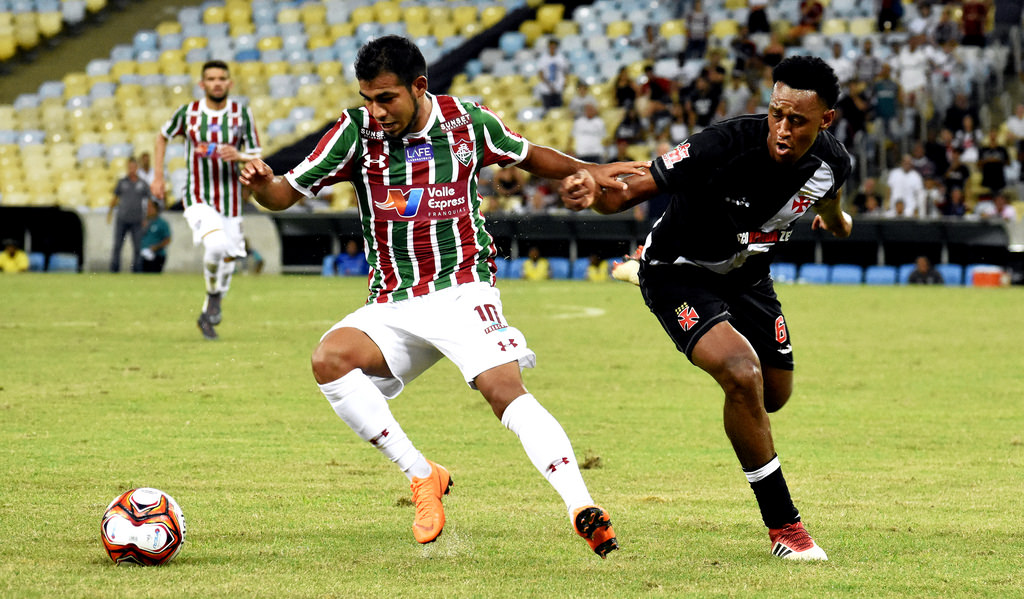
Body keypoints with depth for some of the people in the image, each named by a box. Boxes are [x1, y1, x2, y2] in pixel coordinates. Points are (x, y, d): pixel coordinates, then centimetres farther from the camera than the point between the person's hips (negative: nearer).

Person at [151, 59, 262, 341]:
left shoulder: (242, 114, -2)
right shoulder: (187, 112, -4)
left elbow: (256, 158, 1)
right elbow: (163, 136, 15)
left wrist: (239, 156, -22)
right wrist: (158, 177, 9)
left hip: (230, 199, 3)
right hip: (197, 198, -3)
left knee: (227, 261, 6)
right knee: (216, 245, -29)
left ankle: (207, 316, 29)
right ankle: (213, 296, -4)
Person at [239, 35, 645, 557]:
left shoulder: (467, 123, -1)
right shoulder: (357, 130, -2)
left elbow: (529, 156, 19)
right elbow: (287, 193, 0)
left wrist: (587, 171, 5)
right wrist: (261, 184, -22)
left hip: (461, 287, -2)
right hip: (392, 304, 2)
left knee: (504, 390, -26)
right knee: (329, 358, -25)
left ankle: (582, 508, -33)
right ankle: (421, 475, -14)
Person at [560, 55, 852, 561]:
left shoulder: (831, 162, -17)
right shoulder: (724, 147, -35)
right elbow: (631, 191, -29)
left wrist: (834, 218, 34)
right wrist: (593, 192, -51)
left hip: (746, 273, 6)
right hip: (678, 271, -6)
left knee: (774, 394, 17)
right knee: (743, 374, -27)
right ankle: (783, 527, -15)